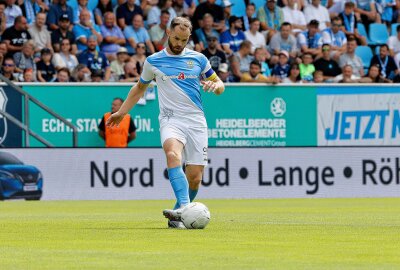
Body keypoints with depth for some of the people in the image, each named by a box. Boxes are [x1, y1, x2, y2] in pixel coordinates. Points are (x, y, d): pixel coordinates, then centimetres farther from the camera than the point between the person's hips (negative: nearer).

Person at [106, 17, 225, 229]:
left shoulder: (198, 59, 9)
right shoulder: (153, 61, 8)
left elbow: (219, 85, 18)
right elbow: (140, 87, 25)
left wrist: (215, 85, -6)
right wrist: (121, 112, 24)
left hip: (196, 122, 2)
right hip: (170, 120, -2)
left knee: (195, 177, -5)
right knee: (173, 154, -34)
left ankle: (177, 217, 17)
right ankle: (183, 207, -47)